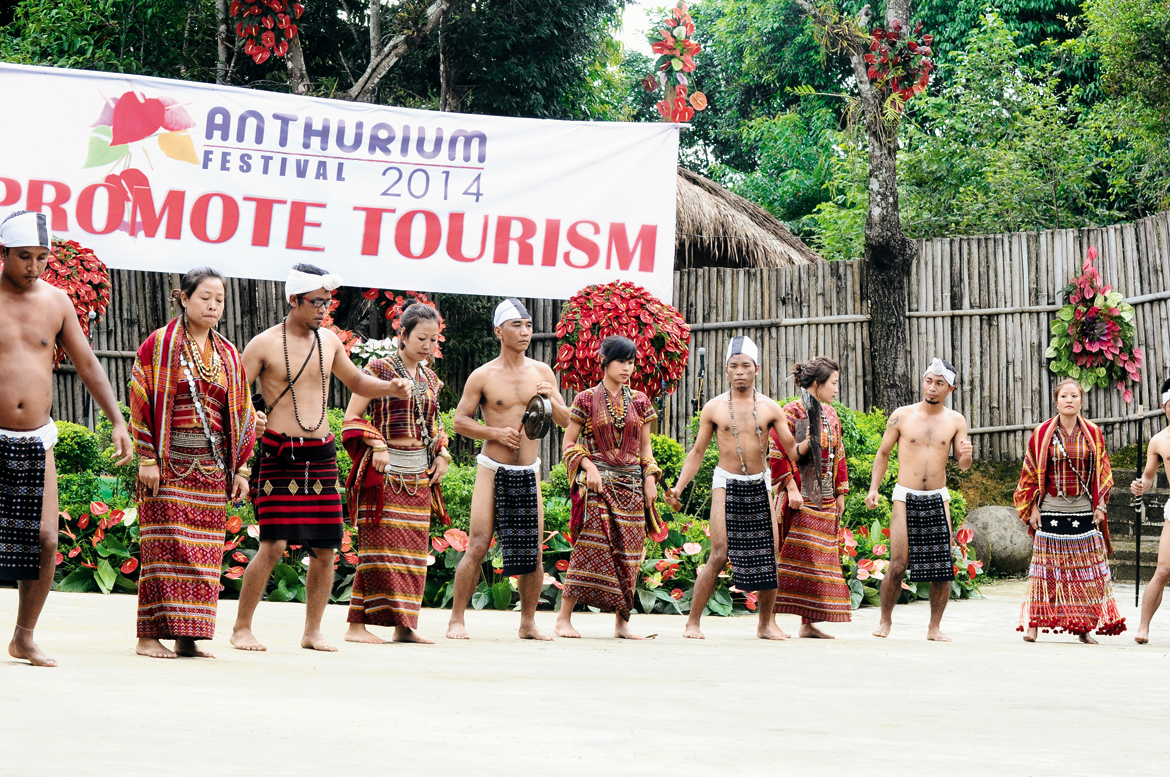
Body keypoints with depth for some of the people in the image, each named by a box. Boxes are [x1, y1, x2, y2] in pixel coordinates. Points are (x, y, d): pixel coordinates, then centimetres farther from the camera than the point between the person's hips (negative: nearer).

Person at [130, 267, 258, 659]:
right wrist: (146, 459, -11)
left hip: (211, 465, 5)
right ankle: (149, 636, -4)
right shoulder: (160, 344, -1)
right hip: (169, 462, -5)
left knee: (204, 550, 2)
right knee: (164, 546, -7)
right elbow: (141, 400, -5)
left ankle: (187, 637, 6)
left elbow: (241, 412, 16)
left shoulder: (228, 355, 14)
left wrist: (240, 468, 10)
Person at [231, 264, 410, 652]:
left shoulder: (329, 341, 12)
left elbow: (356, 381, 26)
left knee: (325, 547, 4)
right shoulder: (265, 345, -3)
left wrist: (390, 387, 8)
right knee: (273, 545, -12)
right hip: (280, 454, -5)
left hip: (321, 455, 5)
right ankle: (241, 628, 1)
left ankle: (313, 631, 16)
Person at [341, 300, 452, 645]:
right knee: (379, 546, -11)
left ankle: (404, 626, 9)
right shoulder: (379, 370, -5)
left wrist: (442, 455, 11)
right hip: (385, 470, -7)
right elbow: (352, 418, -6)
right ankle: (357, 625, -9)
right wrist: (377, 445, -17)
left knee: (414, 549, 5)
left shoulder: (430, 379, 14)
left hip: (419, 473, 7)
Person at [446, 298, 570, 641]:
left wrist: (552, 400, -10)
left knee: (533, 550, 4)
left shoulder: (542, 372, 8)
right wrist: (495, 433, -13)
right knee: (477, 546, -9)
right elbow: (460, 420, 1)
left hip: (529, 473, 4)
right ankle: (457, 619, -1)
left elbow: (564, 420, 11)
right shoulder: (483, 376, -2)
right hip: (493, 470, -3)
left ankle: (528, 622, 15)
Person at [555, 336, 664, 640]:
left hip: (631, 485, 4)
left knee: (627, 552, 1)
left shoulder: (639, 401, 12)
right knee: (590, 546, -13)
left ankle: (622, 622, 6)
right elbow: (569, 443, 3)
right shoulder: (586, 400, 1)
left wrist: (650, 479, 6)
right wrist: (588, 466, -12)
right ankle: (564, 618, -9)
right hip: (596, 484, -4)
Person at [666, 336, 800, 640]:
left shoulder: (771, 408, 4)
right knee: (719, 555, -12)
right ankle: (692, 622, -6)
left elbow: (791, 449, 5)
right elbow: (697, 453, 7)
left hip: (759, 484, 3)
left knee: (769, 555, 0)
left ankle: (766, 624, 12)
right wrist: (678, 488, -1)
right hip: (726, 482, -3)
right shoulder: (713, 408, 2)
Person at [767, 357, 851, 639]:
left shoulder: (831, 415, 15)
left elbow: (838, 455, 21)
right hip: (801, 498, -8)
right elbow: (778, 456, -12)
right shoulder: (792, 412, -8)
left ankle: (809, 623, 8)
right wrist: (791, 491, -19)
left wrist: (840, 493, 17)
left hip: (825, 500, 8)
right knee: (796, 559, -12)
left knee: (820, 558, 5)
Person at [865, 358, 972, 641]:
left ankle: (934, 626, 10)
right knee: (898, 564, -9)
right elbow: (883, 453, 10)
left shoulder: (955, 421, 6)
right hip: (906, 497, -2)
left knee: (942, 566, -2)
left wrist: (966, 455, -19)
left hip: (938, 499, 2)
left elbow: (962, 465, 4)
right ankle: (885, 619, 9)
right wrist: (874, 487, 0)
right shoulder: (902, 416, 2)